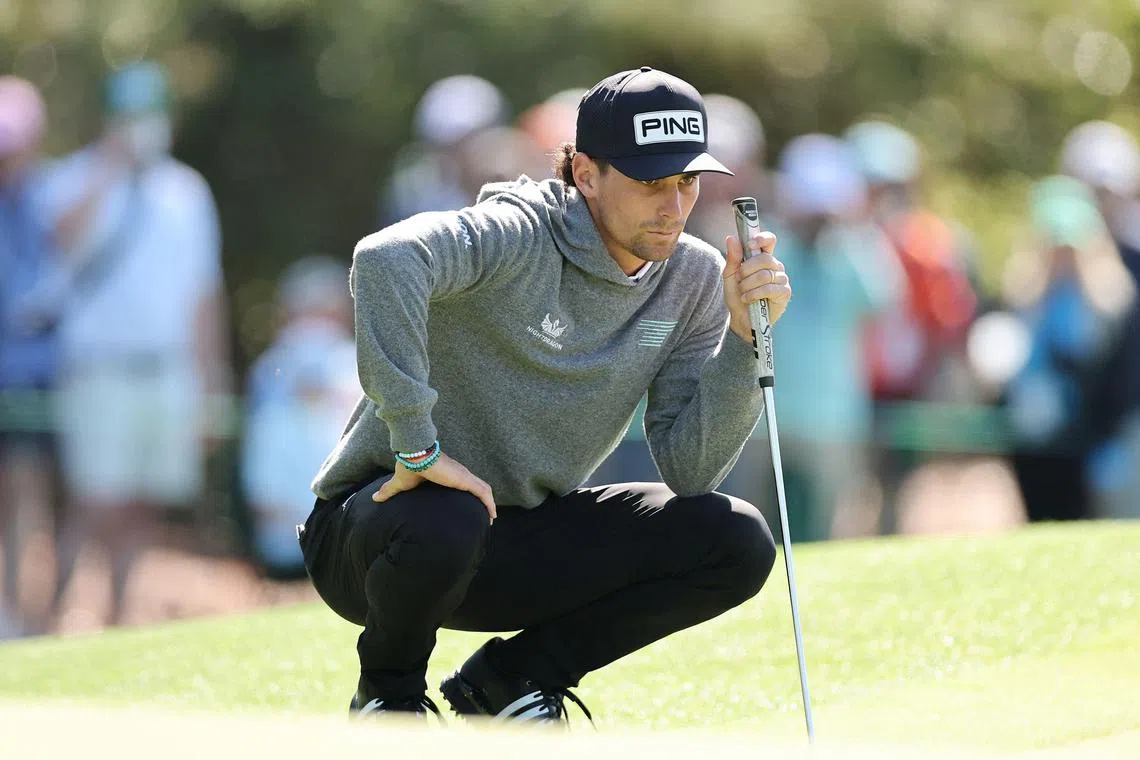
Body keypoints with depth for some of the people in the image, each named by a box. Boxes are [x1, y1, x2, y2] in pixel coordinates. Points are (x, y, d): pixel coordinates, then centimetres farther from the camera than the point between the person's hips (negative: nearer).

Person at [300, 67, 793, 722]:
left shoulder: (695, 280, -2)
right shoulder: (517, 235, -21)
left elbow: (690, 471, -8)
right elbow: (386, 260, -44)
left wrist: (744, 336, -21)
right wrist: (417, 446, -43)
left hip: (521, 545, 6)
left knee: (738, 543, -11)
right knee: (443, 523, -41)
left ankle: (508, 680, 5)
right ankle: (390, 694, -5)